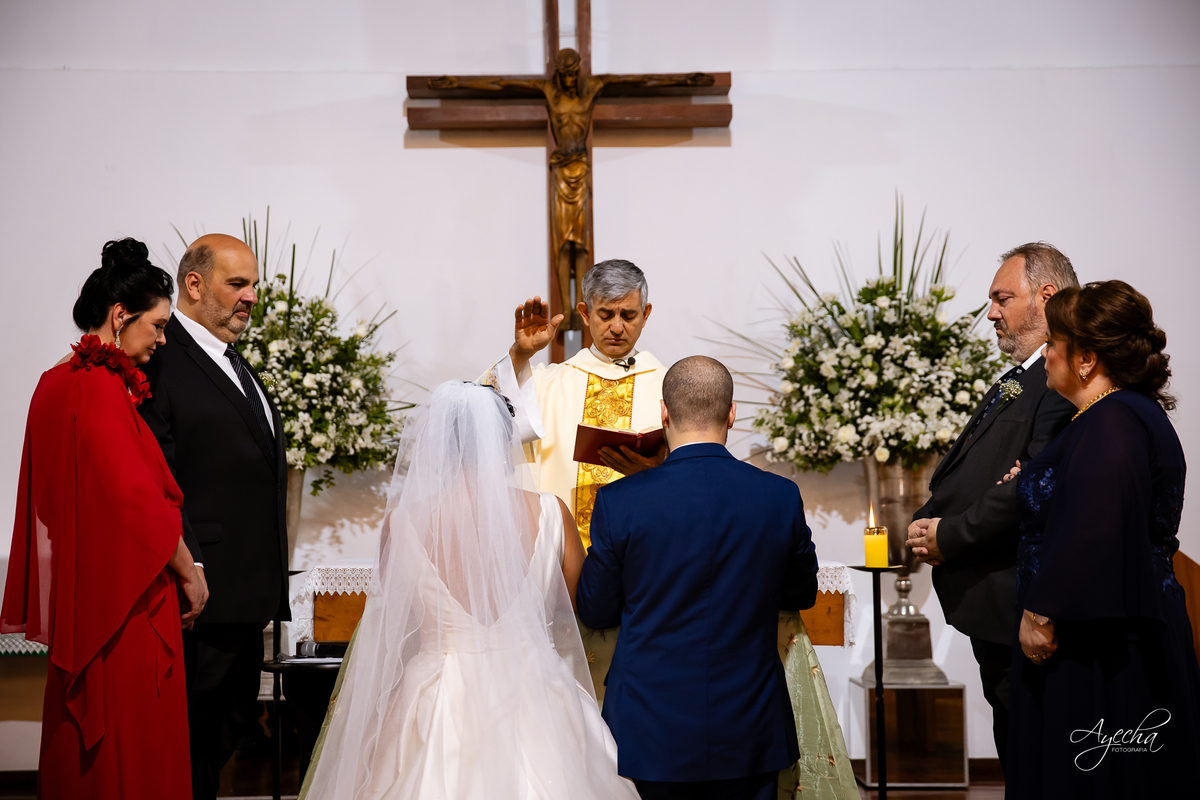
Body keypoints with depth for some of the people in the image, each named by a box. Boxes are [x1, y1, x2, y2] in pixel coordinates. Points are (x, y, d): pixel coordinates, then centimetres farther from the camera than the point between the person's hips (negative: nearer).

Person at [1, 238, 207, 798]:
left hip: (78, 600, 9)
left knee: (82, 744, 16)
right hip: (127, 598, -9)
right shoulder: (101, 387, -18)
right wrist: (189, 574, -7)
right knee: (132, 751, 0)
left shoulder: (56, 381, 10)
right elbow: (139, 499, -20)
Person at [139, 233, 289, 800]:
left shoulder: (234, 365, 19)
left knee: (234, 717, 17)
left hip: (246, 590, 10)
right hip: (205, 588, -10)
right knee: (197, 729, -1)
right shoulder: (161, 360, -12)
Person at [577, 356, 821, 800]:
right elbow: (800, 595, 9)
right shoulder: (781, 497, -7)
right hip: (748, 737, 2)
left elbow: (595, 612, -1)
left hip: (651, 732, -1)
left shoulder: (619, 501, -13)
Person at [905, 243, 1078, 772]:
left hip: (1022, 608, -10)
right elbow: (959, 471, 19)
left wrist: (949, 536, -15)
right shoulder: (1015, 381, 18)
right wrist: (928, 524, 0)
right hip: (996, 608, 10)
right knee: (1014, 751, 19)